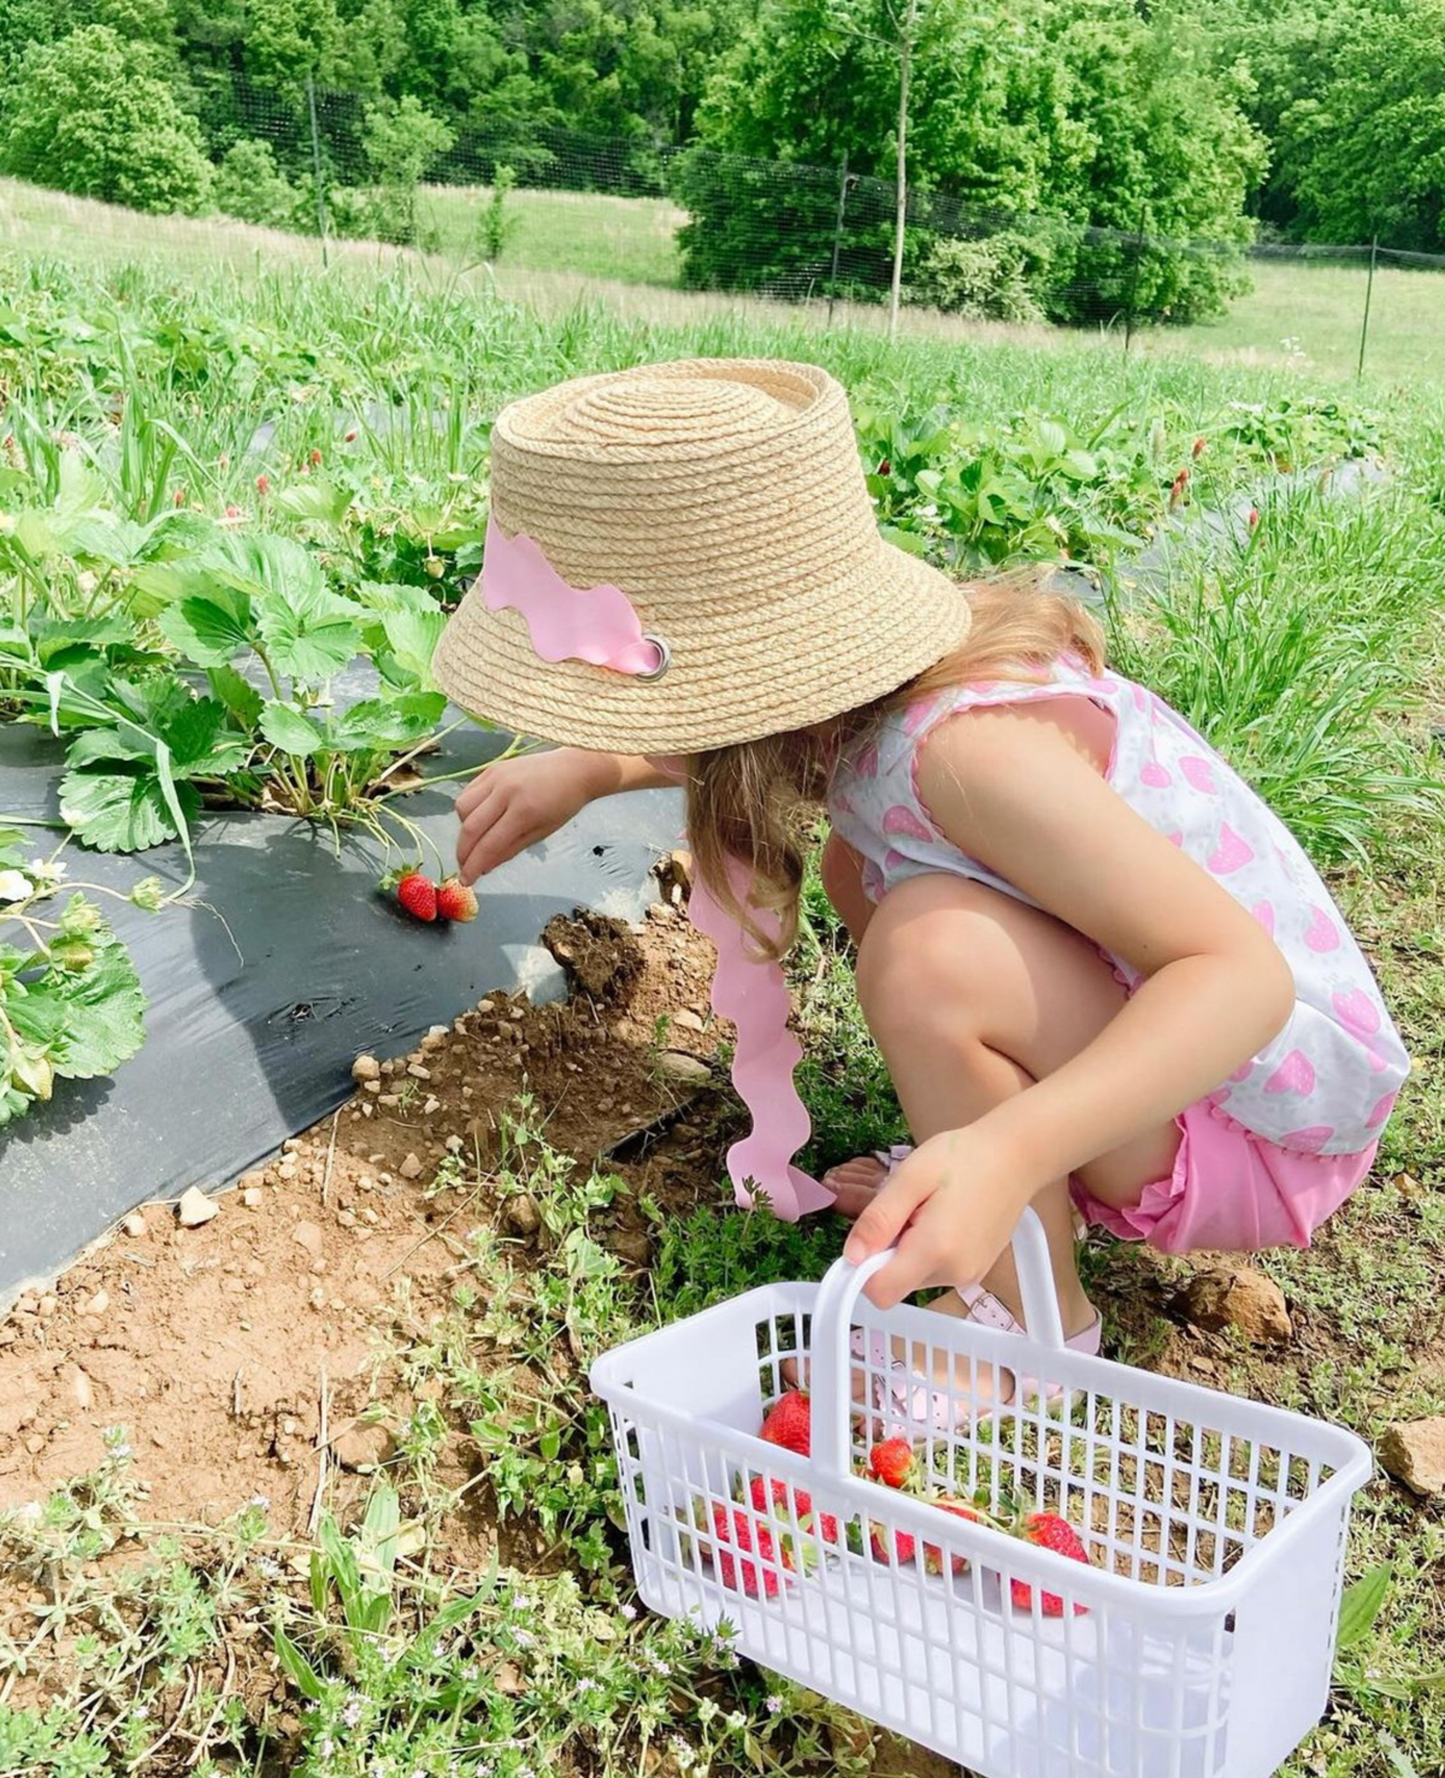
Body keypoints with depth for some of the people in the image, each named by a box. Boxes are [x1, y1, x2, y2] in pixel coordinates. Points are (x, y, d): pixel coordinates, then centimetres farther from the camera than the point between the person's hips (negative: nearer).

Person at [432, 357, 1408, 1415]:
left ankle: (1032, 1321, -9)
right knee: (860, 863, 10)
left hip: (1270, 1126, -8)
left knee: (930, 946, -32)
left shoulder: (964, 745, -31)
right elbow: (750, 733, 20)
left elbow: (1243, 971, -34)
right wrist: (588, 769, 11)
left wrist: (1011, 1153, -46)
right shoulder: (871, 674, -6)